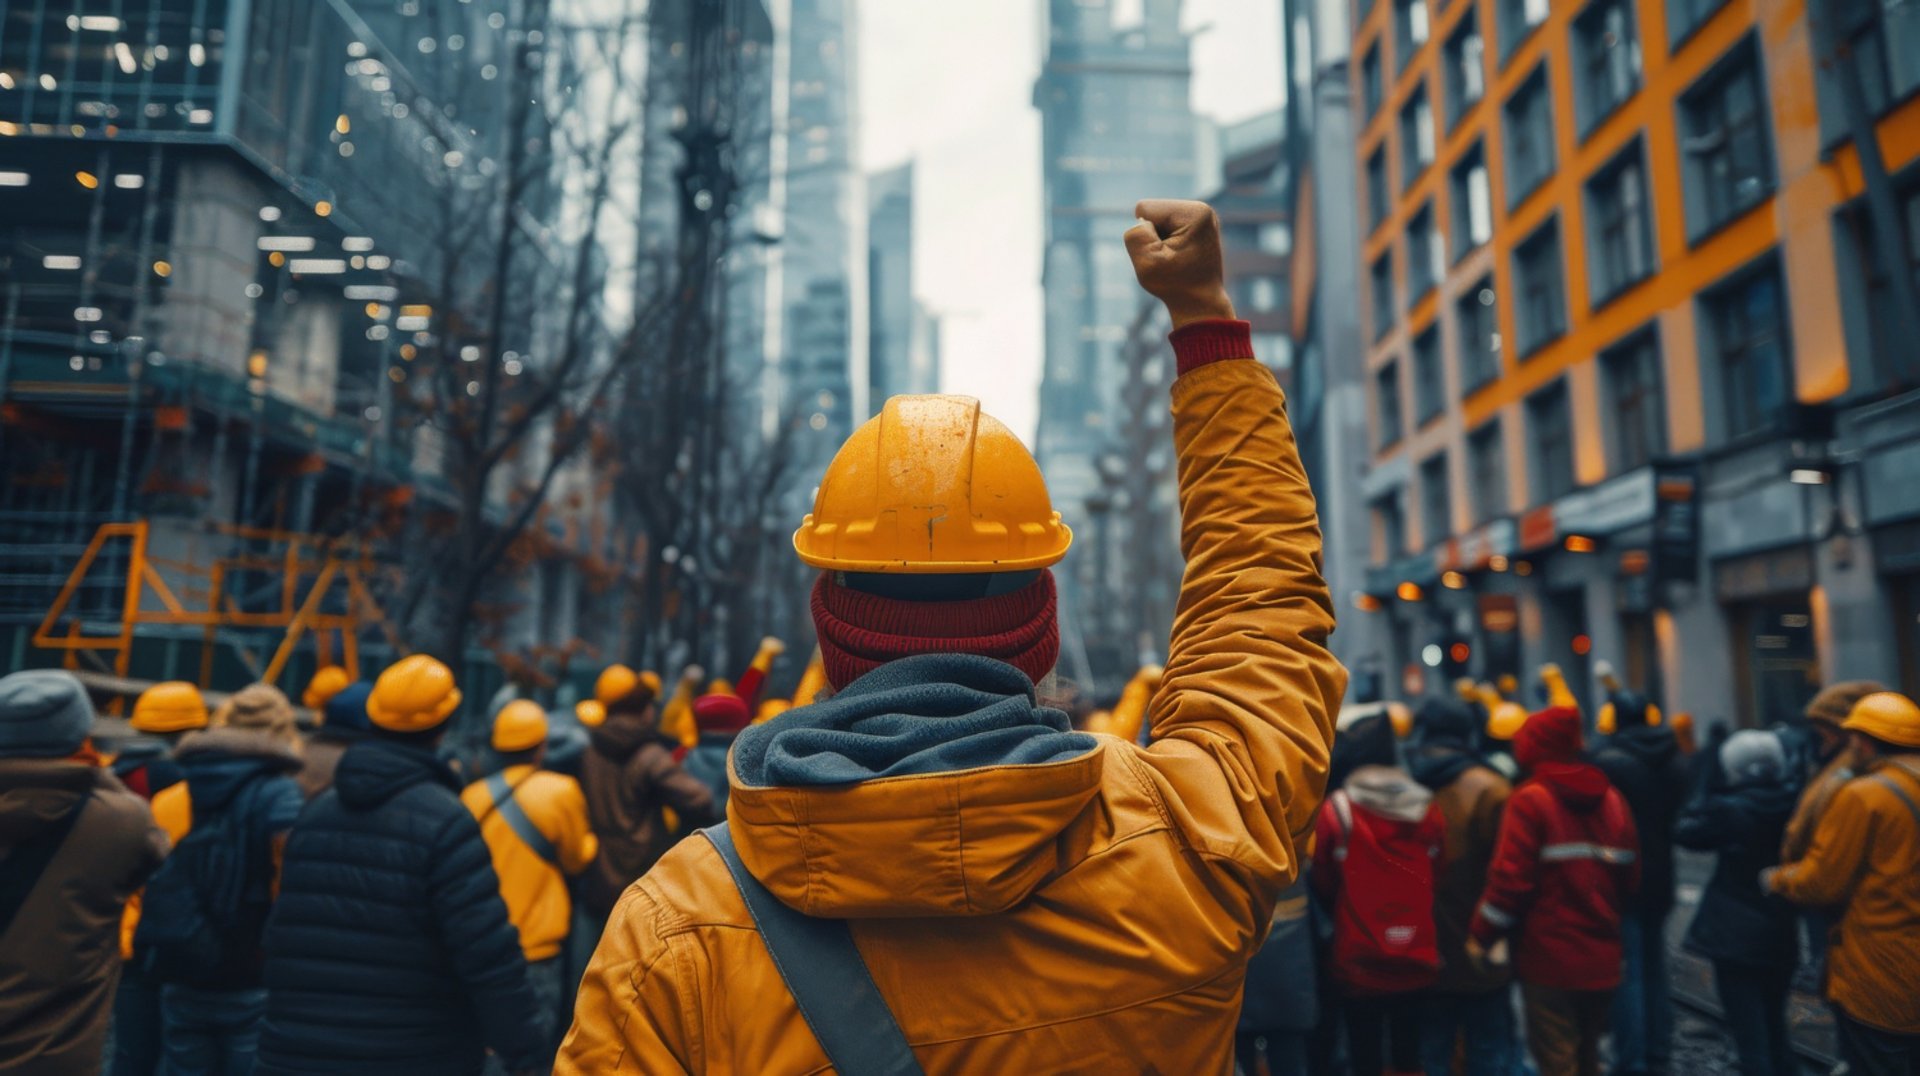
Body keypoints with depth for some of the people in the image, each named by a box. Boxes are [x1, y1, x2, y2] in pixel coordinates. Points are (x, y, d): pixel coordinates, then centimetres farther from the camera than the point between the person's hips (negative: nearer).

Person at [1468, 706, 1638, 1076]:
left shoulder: (1530, 800, -12)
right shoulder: (1611, 799, 6)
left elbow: (1510, 879, -17)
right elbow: (1630, 876, 9)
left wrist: (1481, 935, -8)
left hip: (1548, 960, -6)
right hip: (1601, 960, 6)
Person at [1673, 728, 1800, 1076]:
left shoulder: (1732, 809, -20)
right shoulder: (1793, 803, -4)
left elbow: (1685, 830, -6)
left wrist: (1705, 777, -3)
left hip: (1736, 937, -6)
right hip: (1782, 935, 6)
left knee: (1751, 1038, 2)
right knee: (1775, 1029, 22)